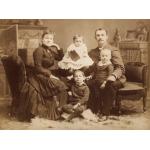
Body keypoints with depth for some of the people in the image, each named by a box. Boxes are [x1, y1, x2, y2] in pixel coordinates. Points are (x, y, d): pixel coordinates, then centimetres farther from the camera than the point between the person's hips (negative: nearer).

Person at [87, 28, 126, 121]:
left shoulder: (114, 50, -3)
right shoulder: (92, 52, 13)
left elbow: (120, 68, -12)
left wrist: (113, 76, -34)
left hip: (114, 79, -3)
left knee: (110, 84, -37)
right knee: (88, 83, -26)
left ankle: (105, 113, -25)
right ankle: (94, 111, -15)